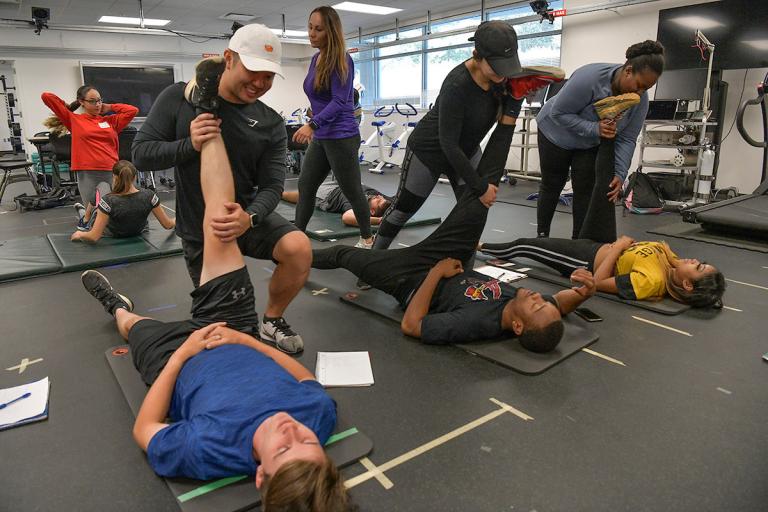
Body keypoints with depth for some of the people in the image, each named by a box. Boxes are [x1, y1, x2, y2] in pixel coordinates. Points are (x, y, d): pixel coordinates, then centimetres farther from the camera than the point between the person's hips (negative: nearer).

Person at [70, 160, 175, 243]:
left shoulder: (108, 201, -35)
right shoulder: (149, 196, -29)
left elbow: (94, 237, -32)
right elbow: (168, 225, -18)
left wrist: (79, 235, -12)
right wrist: (175, 222, 4)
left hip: (111, 235, -2)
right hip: (138, 232, 3)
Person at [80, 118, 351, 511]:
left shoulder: (208, 451, -43)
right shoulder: (320, 414, -35)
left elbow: (144, 430, -22)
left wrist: (182, 353, -22)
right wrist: (246, 340, -19)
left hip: (176, 357, -2)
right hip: (238, 335, 2)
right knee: (218, 224, -5)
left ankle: (117, 307, 66)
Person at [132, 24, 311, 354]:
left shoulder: (271, 124, -8)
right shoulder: (179, 98, -10)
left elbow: (272, 185, -12)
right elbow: (141, 154, -9)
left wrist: (249, 218, -34)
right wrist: (189, 145, -29)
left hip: (248, 217, 1)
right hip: (198, 229, -1)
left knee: (298, 248, -28)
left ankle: (272, 321, 0)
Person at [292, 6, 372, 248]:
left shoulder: (342, 60, -13)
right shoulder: (315, 59, 11)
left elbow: (339, 102, -21)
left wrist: (312, 124, -31)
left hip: (341, 137, -8)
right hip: (320, 137, 8)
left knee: (351, 190, 3)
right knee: (305, 186, 7)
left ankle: (367, 238, 21)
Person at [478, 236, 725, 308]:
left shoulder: (650, 281, -37)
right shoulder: (673, 266, -13)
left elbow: (599, 281, -30)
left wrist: (618, 246, -24)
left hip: (588, 262, -8)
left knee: (524, 245, 7)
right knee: (528, 245, 22)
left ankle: (480, 247, 33)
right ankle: (485, 248, 45)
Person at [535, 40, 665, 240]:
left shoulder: (640, 100, -19)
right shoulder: (590, 78, -35)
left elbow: (626, 139, -15)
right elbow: (558, 113, -29)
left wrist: (619, 174, -27)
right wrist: (594, 129, -38)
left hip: (590, 145, 4)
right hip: (557, 134, -4)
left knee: (586, 191, -3)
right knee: (552, 186, 5)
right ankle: (542, 234, 18)